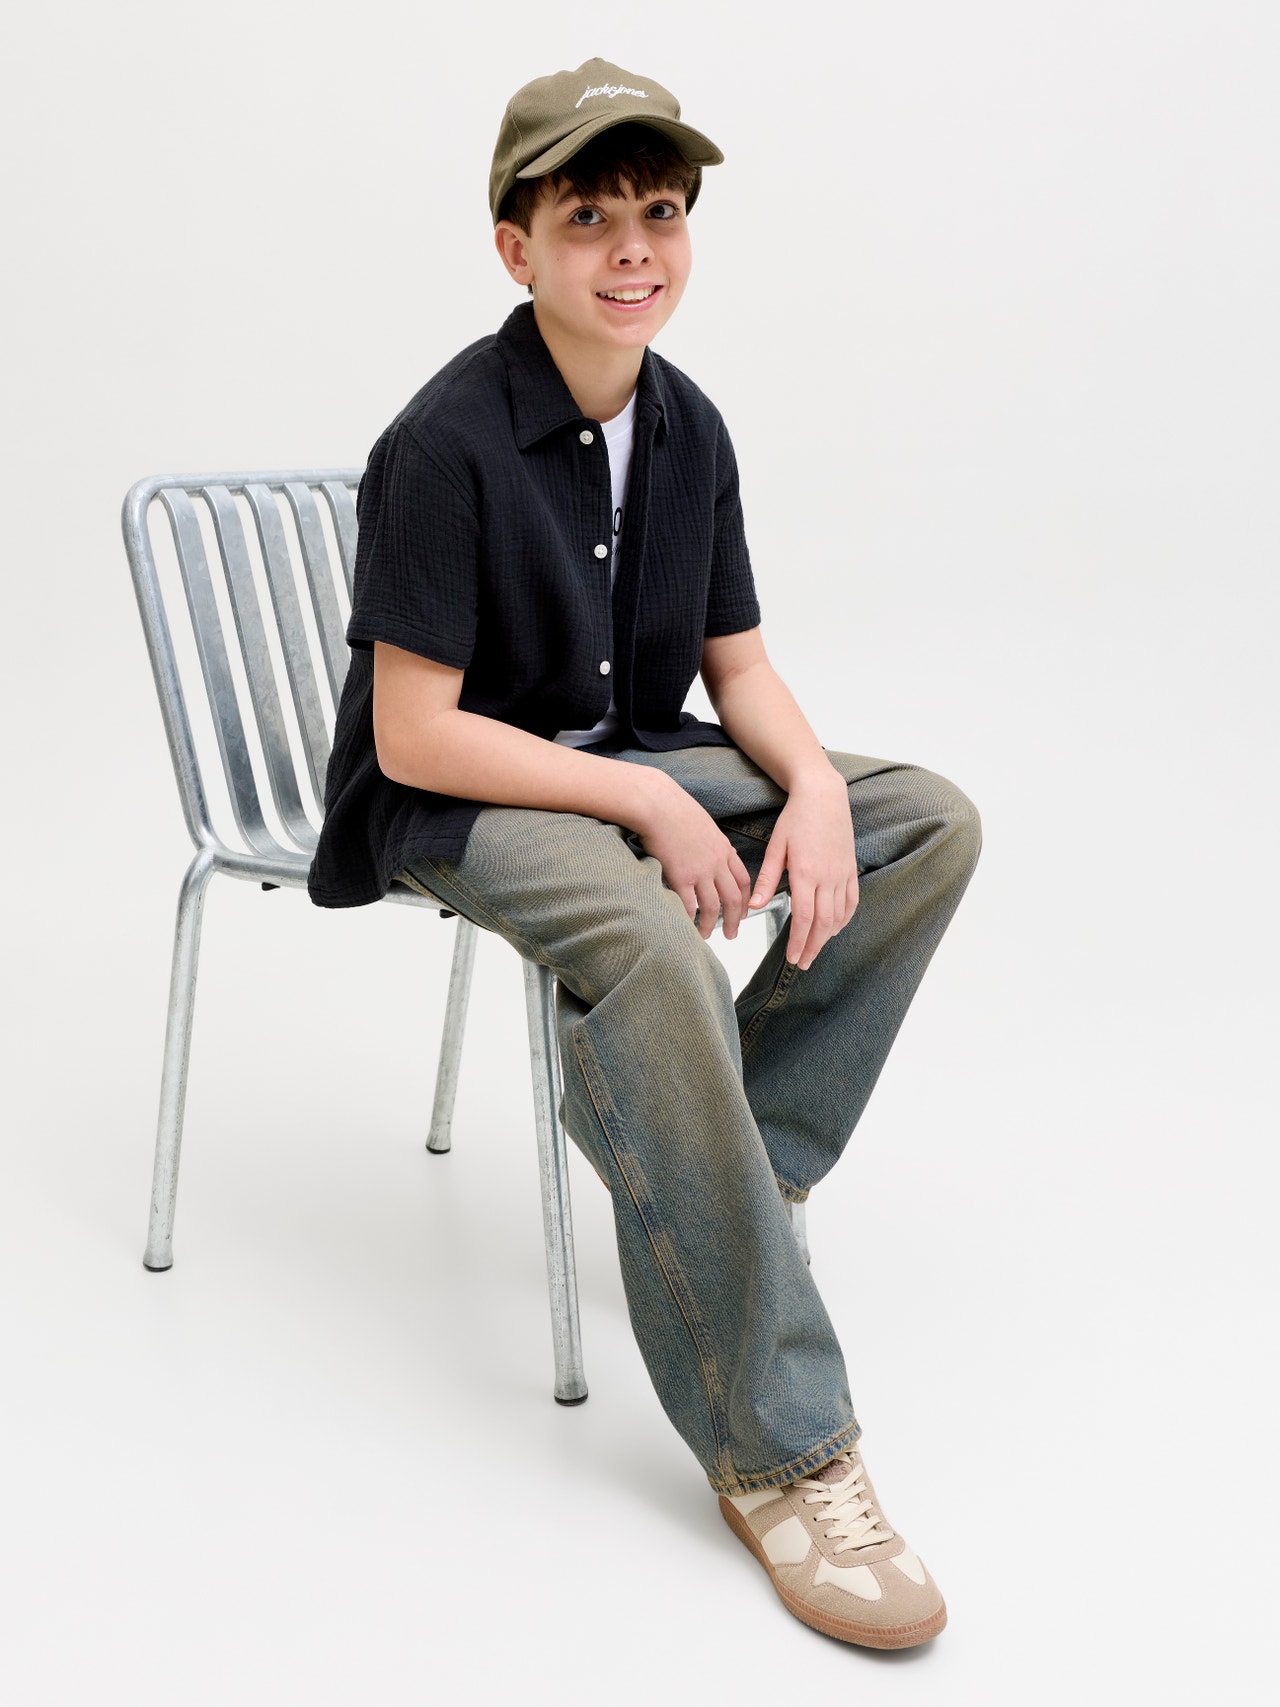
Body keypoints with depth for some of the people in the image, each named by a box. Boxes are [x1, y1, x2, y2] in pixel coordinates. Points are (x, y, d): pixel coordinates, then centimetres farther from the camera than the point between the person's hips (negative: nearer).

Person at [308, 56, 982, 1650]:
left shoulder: (687, 428, 2)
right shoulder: (445, 445, -19)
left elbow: (740, 667, 8)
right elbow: (415, 734, -20)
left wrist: (812, 783, -14)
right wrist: (649, 805, -22)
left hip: (627, 761, 8)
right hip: (452, 801, -7)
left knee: (932, 818, -6)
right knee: (645, 937, -38)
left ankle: (720, 1168, -6)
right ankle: (775, 1443, -31)